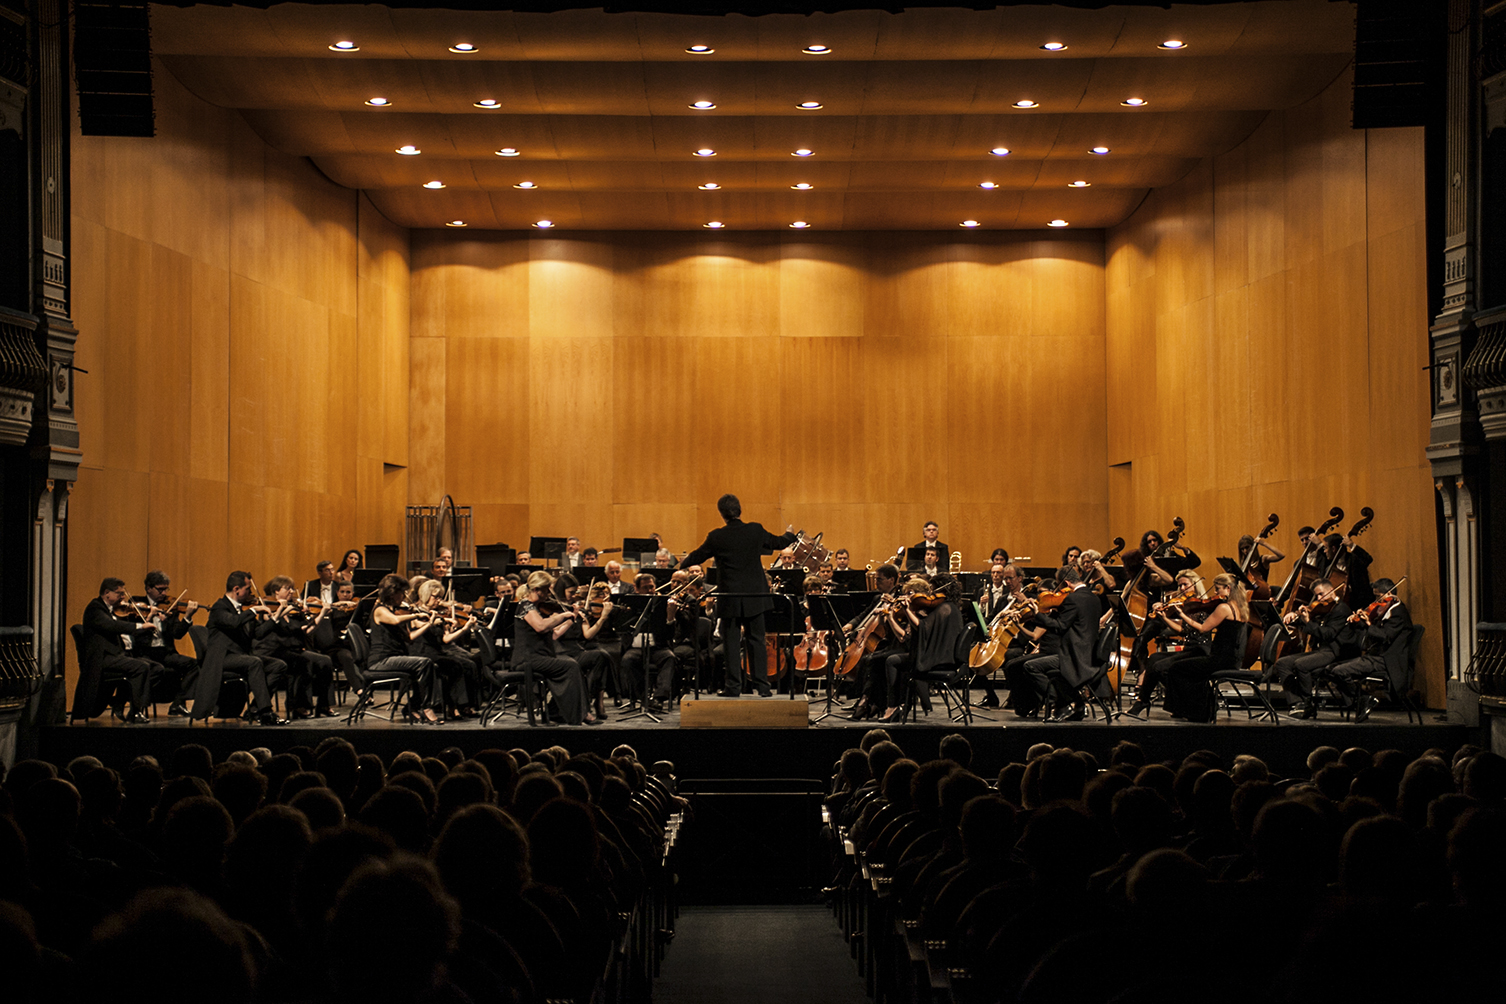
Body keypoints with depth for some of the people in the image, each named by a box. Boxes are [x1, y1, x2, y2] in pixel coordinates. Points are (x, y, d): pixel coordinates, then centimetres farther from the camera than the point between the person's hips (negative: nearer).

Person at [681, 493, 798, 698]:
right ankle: (762, 686, 6)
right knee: (757, 641, 7)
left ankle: (733, 686, 4)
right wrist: (790, 535, 39)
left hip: (730, 599, -2)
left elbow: (697, 557, 7)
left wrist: (686, 560, 32)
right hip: (755, 597, 2)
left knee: (731, 643, 5)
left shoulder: (716, 537, -9)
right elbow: (778, 543, 15)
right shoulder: (756, 531, -3)